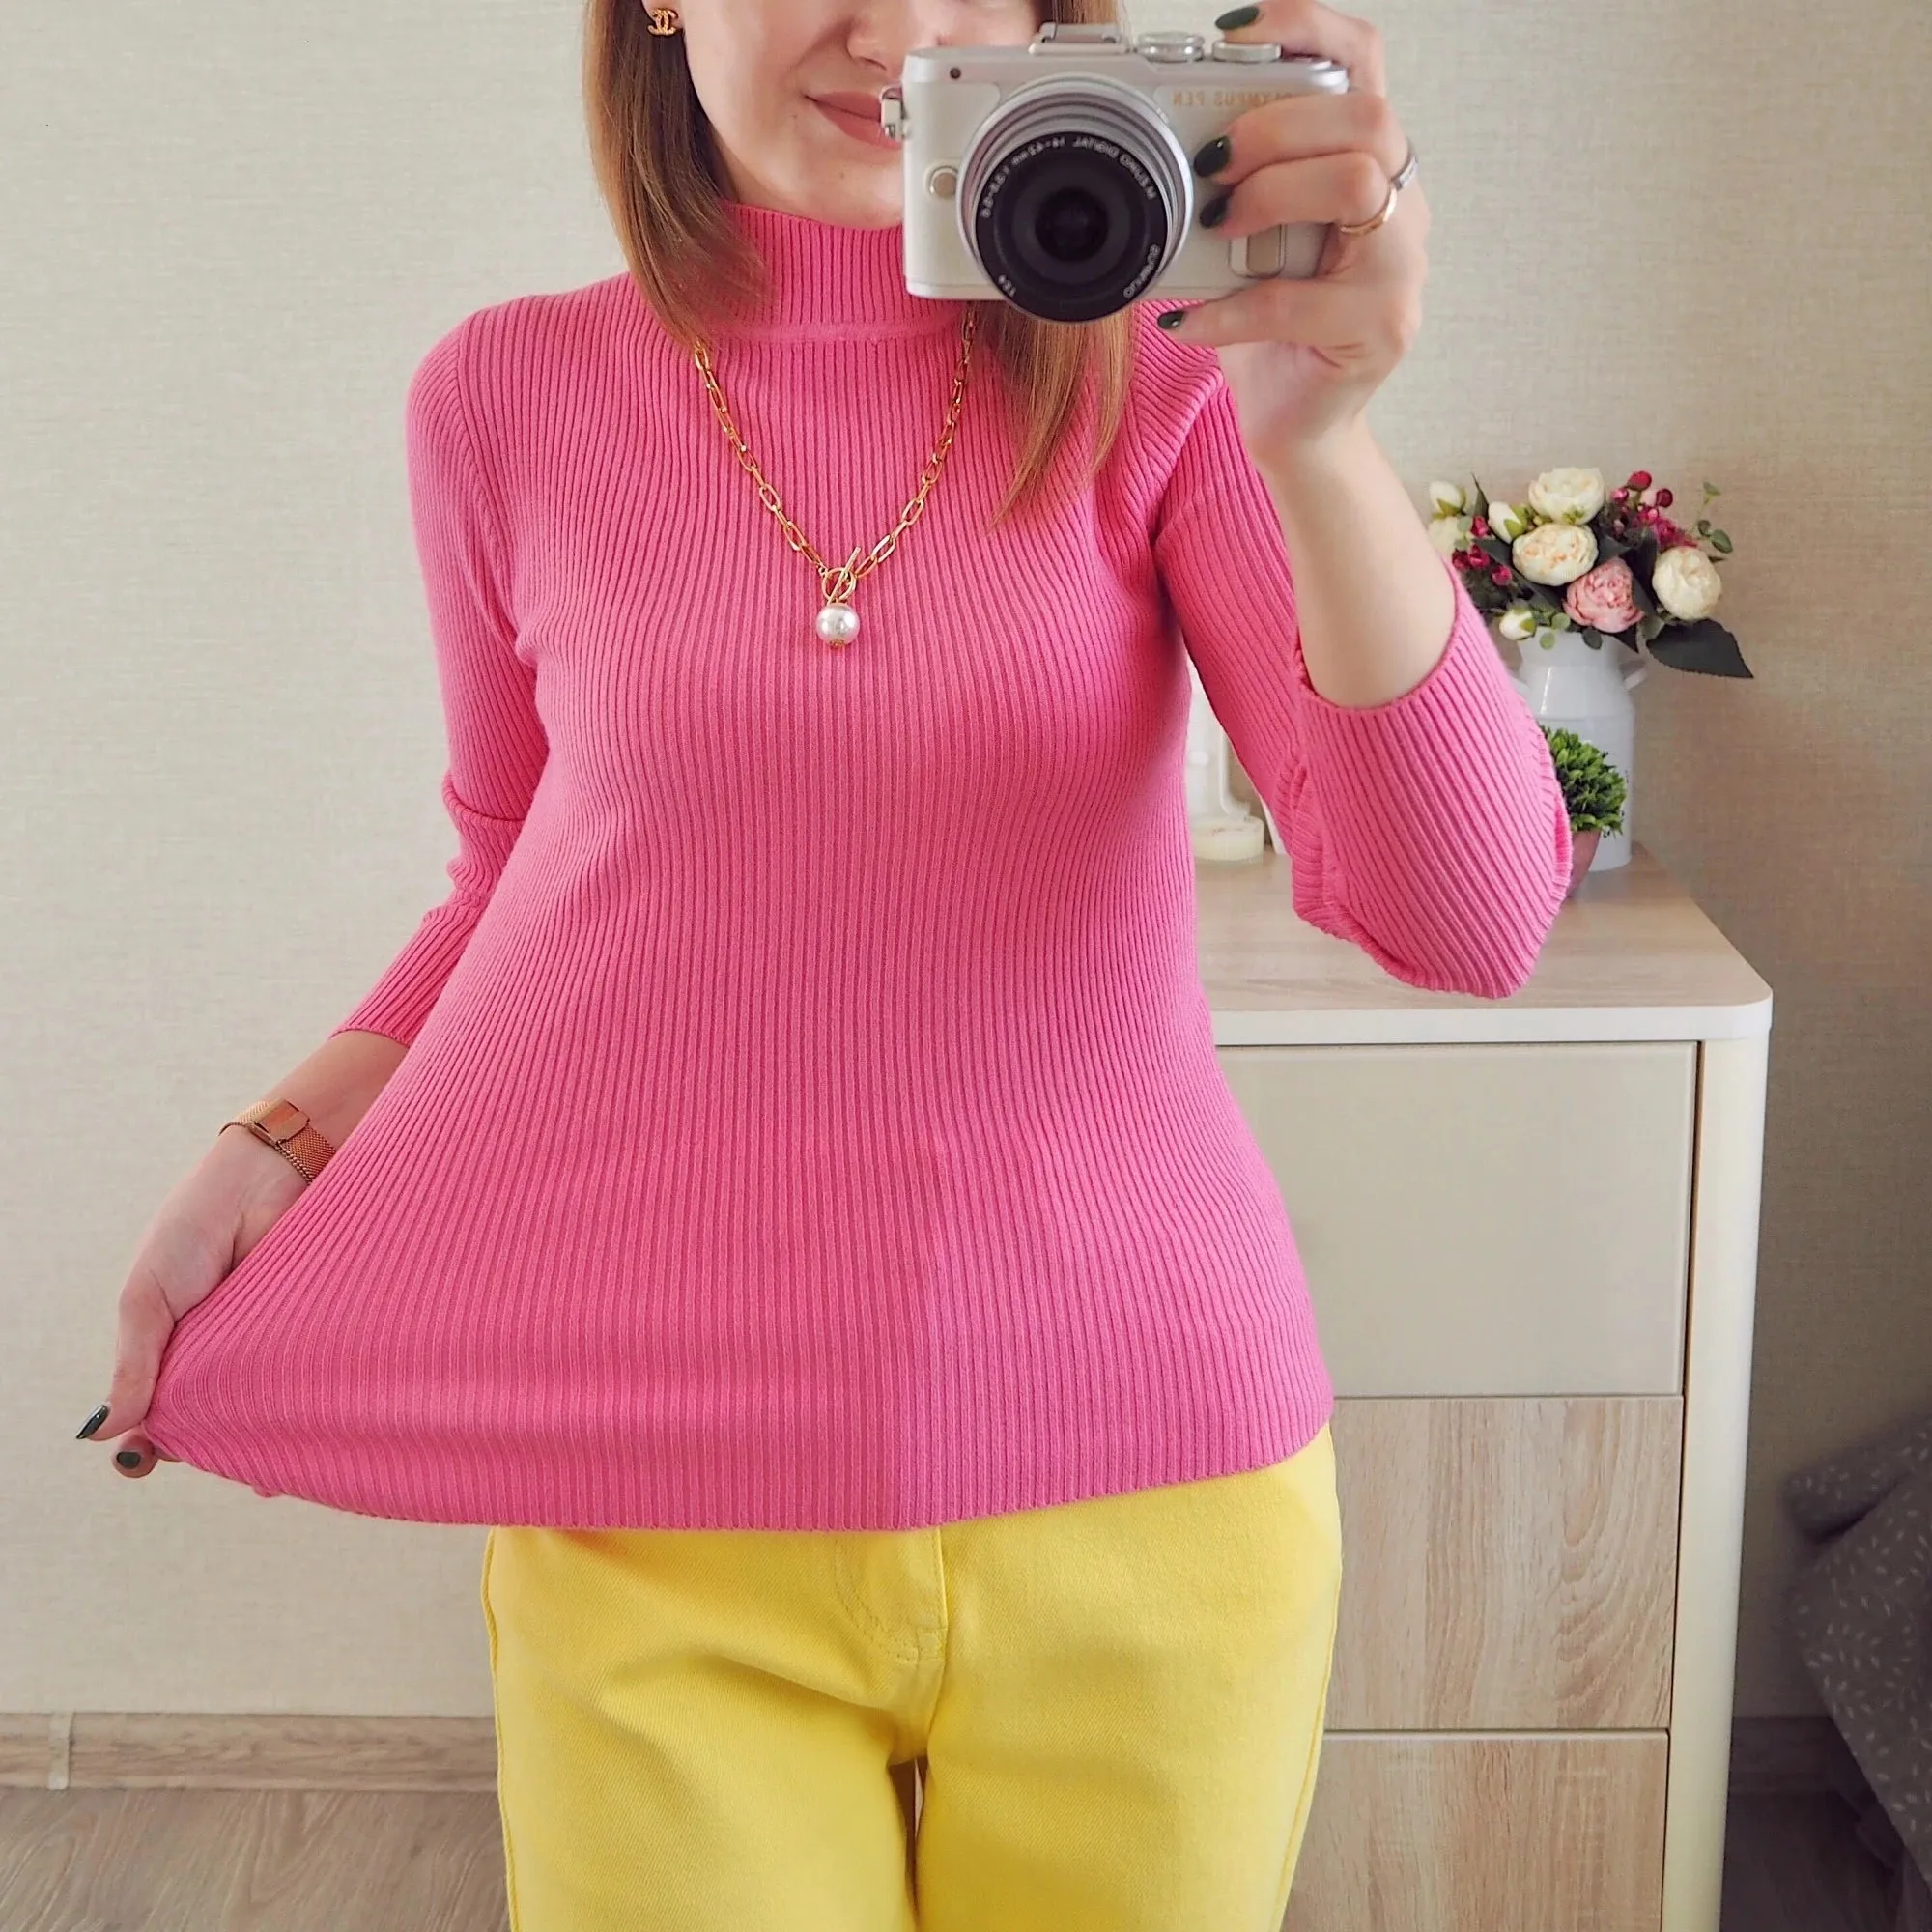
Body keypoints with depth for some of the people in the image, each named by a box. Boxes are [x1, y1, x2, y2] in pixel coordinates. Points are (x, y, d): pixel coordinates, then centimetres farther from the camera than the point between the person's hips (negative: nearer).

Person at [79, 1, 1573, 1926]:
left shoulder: (1156, 382, -3)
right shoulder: (510, 399, 1)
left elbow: (1465, 926, -15)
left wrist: (1316, 439, -26)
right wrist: (284, 1141, 4)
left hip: (1151, 1483, 0)